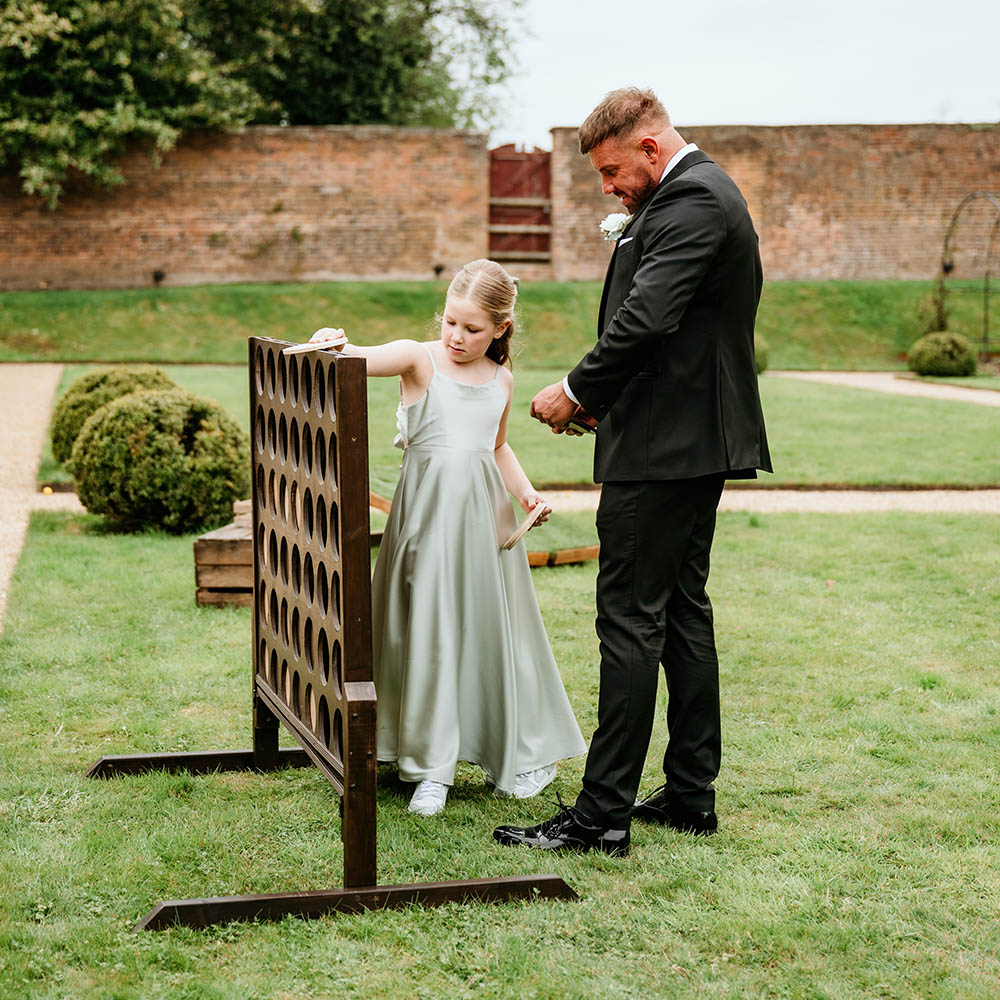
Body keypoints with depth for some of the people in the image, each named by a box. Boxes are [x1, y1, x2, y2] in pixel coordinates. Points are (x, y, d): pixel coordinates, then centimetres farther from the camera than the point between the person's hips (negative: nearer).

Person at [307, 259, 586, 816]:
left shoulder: (501, 380, 11)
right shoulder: (419, 360, -3)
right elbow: (365, 360, -21)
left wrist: (527, 492, 12)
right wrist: (335, 345, -42)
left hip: (485, 515, 3)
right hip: (428, 513, -3)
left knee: (496, 628, 9)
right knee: (428, 633, -2)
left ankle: (522, 755, 25)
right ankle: (433, 767, 9)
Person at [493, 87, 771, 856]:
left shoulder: (691, 200, -16)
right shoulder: (705, 190, 18)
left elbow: (646, 317, -25)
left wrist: (578, 390, -13)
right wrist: (602, 393, 11)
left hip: (664, 447, -11)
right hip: (699, 443, 11)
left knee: (630, 621, -8)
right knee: (683, 612, 14)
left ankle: (602, 815, -3)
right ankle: (691, 793, 21)